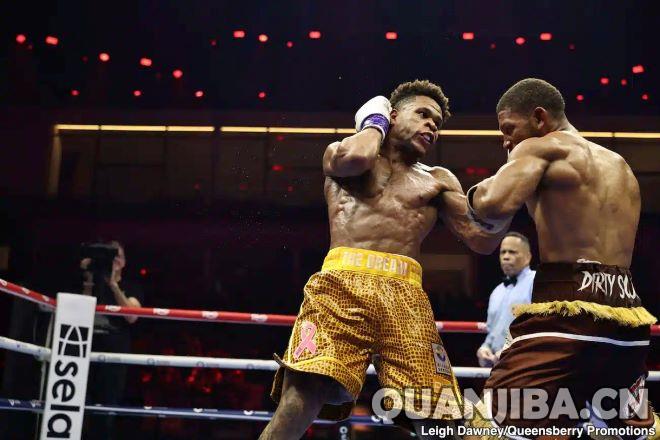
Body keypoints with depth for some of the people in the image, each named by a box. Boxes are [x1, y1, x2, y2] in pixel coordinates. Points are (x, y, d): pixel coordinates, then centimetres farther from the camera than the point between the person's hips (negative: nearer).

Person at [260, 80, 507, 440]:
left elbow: (483, 240, 15)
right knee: (299, 402, -21)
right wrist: (374, 122, 18)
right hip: (342, 284, -3)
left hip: (405, 295, 3)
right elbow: (355, 157, -4)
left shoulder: (438, 180, 27)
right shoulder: (339, 153, 22)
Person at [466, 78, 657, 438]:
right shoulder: (621, 167, 25)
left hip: (570, 310, -8)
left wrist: (477, 193, 4)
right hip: (627, 316, 9)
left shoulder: (540, 147, 0)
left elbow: (493, 206, -18)